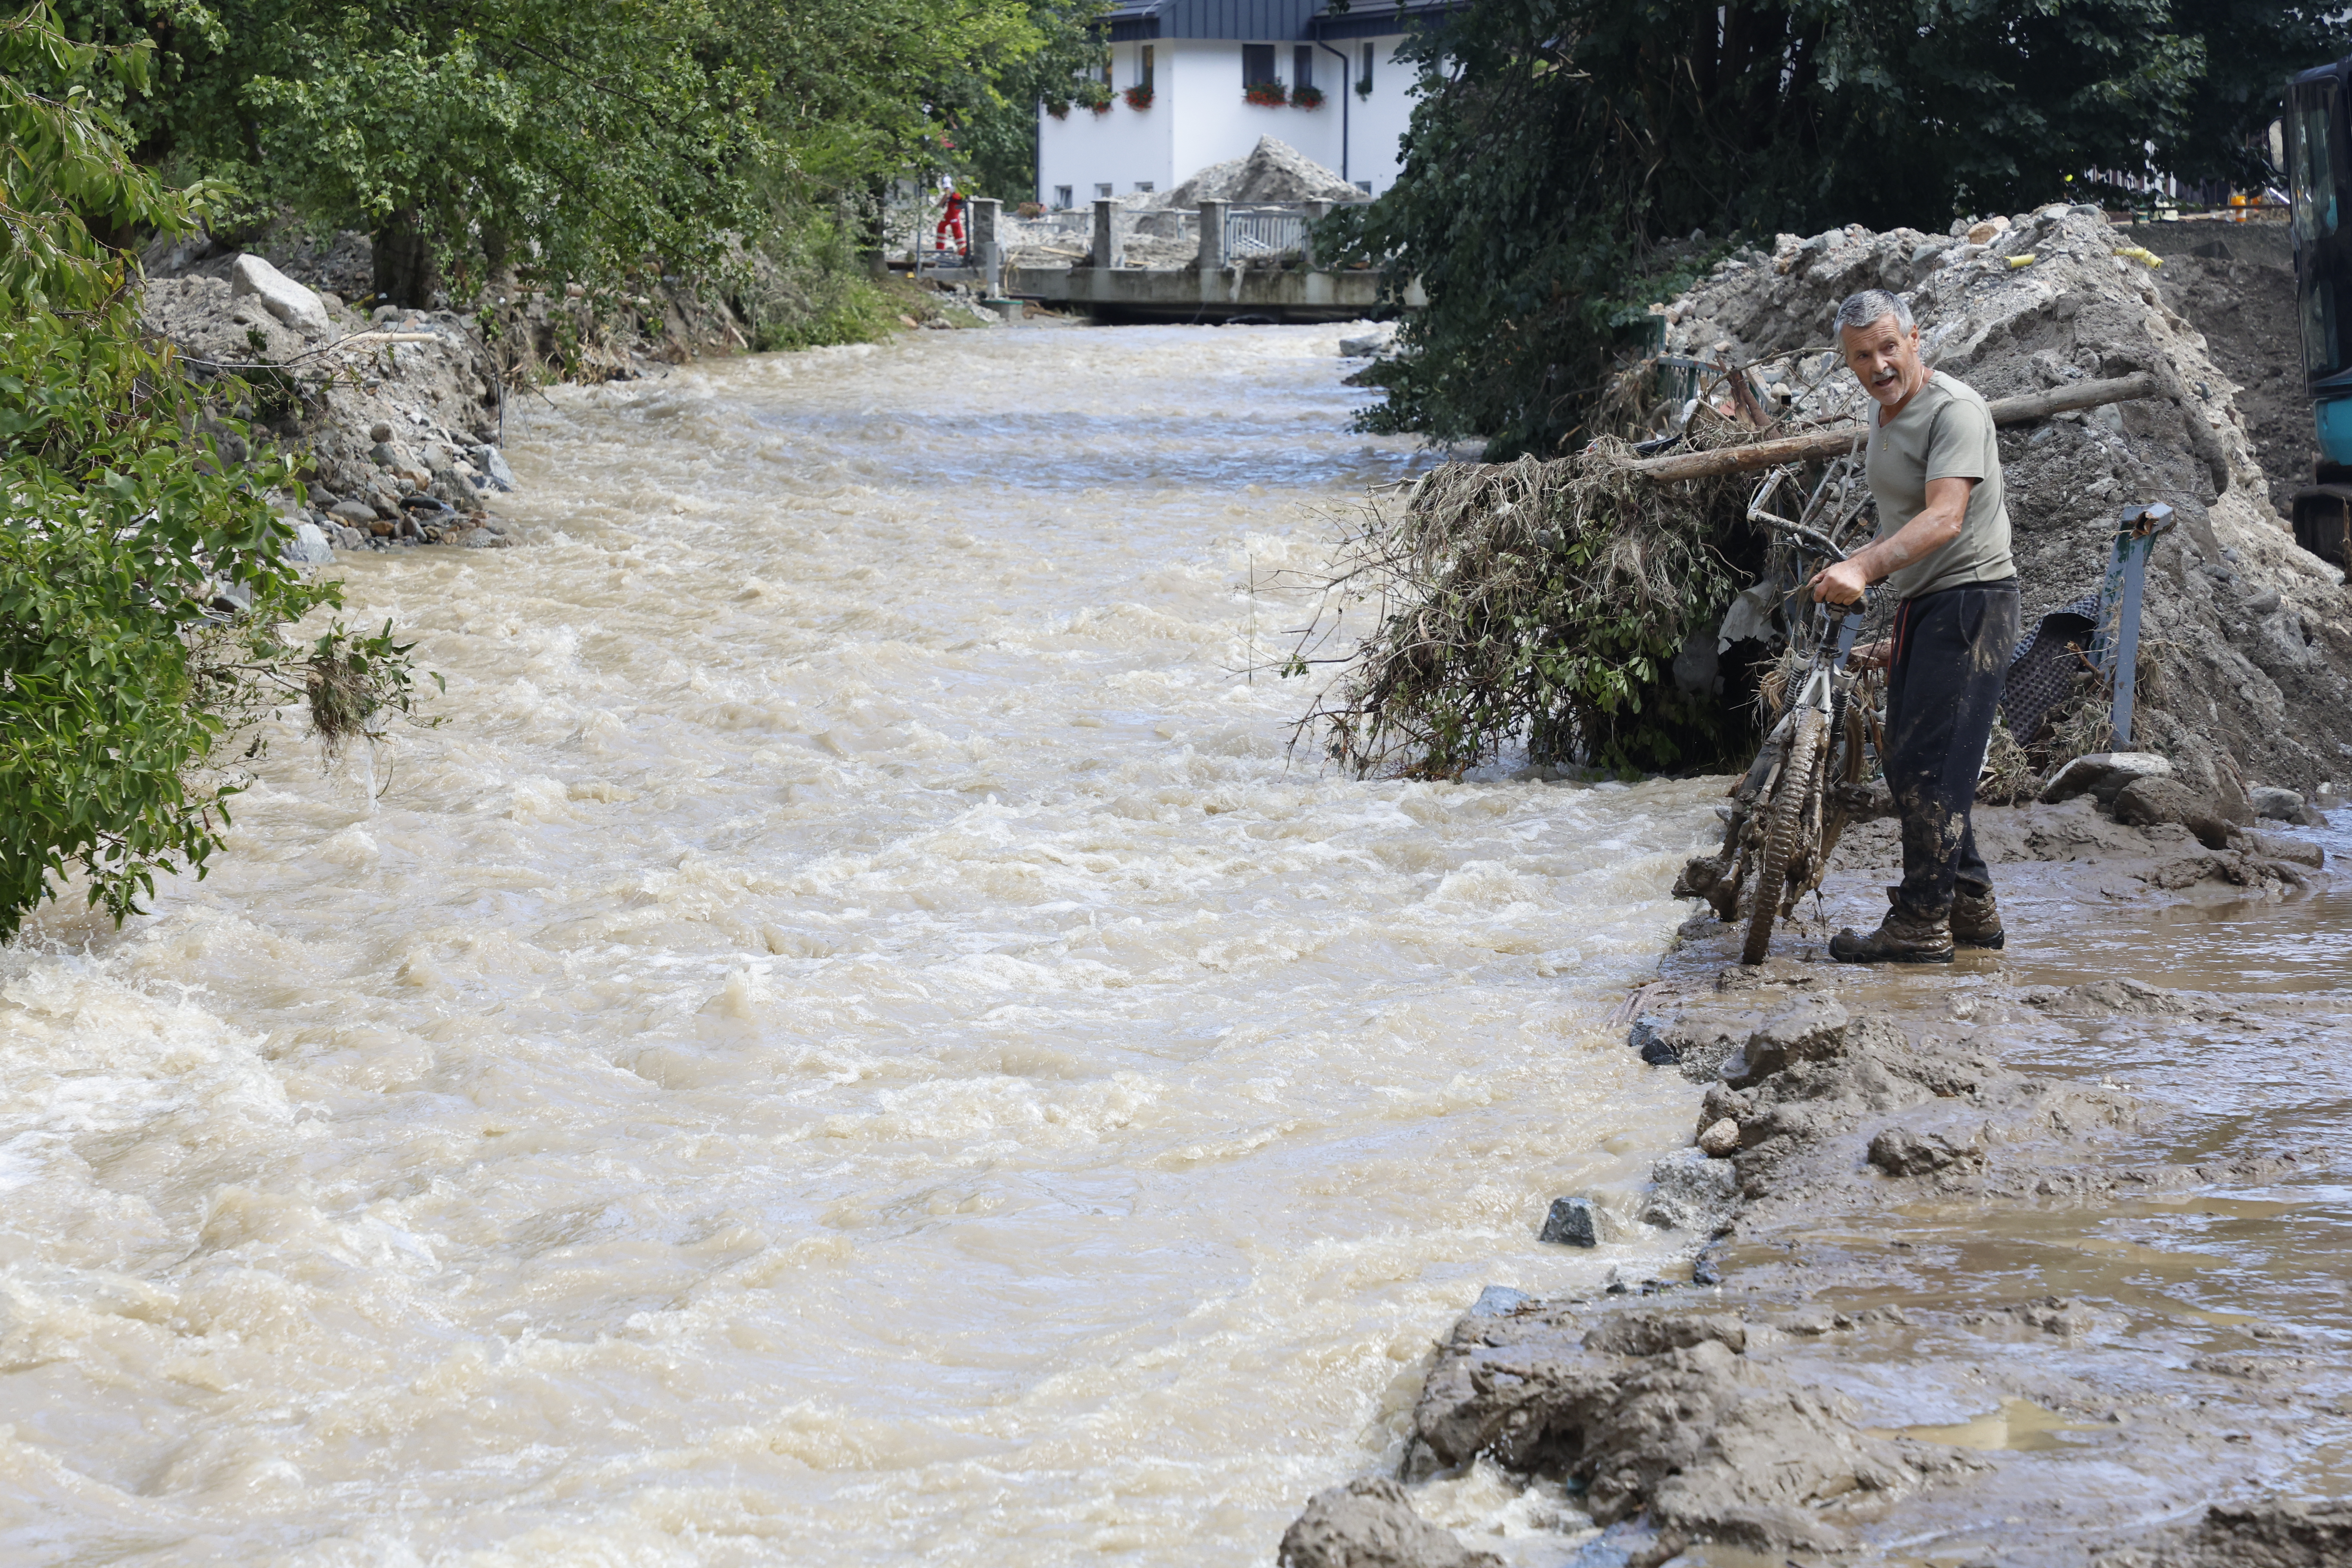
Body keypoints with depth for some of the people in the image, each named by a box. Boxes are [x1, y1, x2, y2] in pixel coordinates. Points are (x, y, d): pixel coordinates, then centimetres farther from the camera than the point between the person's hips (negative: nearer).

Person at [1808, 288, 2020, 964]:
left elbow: (1945, 519, -30)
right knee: (1906, 763, 12)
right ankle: (1972, 910, 20)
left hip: (1968, 600, -10)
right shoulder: (1884, 413, 14)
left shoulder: (1954, 410, -17)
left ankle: (1923, 923, -9)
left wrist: (1864, 568, -41)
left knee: (1930, 764, -12)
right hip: (1920, 605, 10)